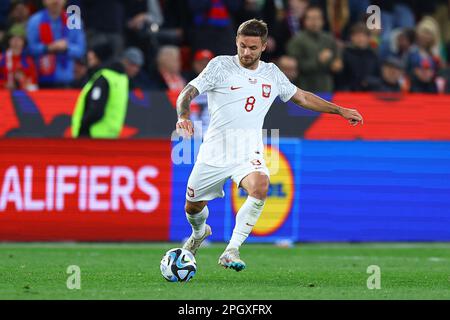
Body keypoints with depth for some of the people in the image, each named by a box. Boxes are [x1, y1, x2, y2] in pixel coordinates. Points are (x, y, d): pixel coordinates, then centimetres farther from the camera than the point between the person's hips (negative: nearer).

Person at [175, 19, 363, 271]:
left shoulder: (272, 74, 10)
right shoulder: (221, 65, -2)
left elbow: (302, 97, 25)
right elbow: (188, 93, -8)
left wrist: (340, 110, 23)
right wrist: (184, 117, -29)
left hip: (249, 154, 1)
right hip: (215, 150, -1)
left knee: (260, 187, -32)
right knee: (193, 208, 9)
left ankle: (231, 251, -28)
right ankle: (200, 232, 48)